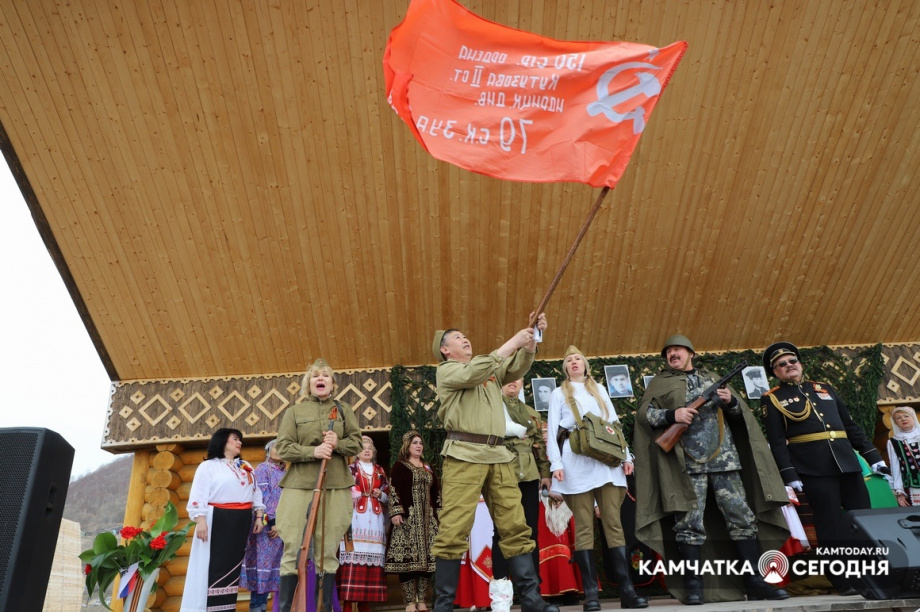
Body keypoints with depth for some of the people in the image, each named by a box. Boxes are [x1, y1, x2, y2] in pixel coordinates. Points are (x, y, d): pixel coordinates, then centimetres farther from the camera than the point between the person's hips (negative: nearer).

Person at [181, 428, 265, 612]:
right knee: (212, 565, -6)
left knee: (234, 564, 7)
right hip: (217, 520, -6)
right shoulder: (208, 466, -1)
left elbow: (256, 492, 17)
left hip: (241, 522, 6)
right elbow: (198, 495, -9)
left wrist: (258, 516, 9)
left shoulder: (246, 467, 18)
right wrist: (200, 520, -18)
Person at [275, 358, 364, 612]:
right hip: (299, 485, -1)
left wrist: (338, 444, -13)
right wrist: (313, 451, -17)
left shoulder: (343, 409, 11)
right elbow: (283, 448, -1)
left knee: (328, 550, 5)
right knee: (293, 549, -3)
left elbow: (356, 443, 8)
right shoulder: (294, 411, 7)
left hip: (335, 486, 1)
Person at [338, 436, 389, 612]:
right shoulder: (350, 469, 8)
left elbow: (388, 494, 19)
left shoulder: (380, 471, 20)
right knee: (353, 553, -12)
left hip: (375, 517, 4)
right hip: (356, 516, -4)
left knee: (371, 554, 1)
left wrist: (381, 495, 0)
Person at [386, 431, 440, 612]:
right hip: (408, 517, -5)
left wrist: (439, 514, 13)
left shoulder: (428, 468, 20)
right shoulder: (399, 466, 4)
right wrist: (395, 512, -16)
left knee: (427, 558, 2)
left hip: (428, 518, 5)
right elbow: (393, 490, -6)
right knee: (408, 557, -9)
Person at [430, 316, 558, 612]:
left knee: (515, 527, 2)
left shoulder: (491, 369, 28)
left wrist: (532, 338, -2)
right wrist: (513, 342, -10)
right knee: (454, 530, -9)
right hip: (464, 454, -6)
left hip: (498, 455, 6)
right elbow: (474, 373, -10)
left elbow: (518, 366, 15)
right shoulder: (446, 370, 7)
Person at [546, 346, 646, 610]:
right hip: (577, 463, -2)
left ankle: (627, 590, -2)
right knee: (584, 527, -4)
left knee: (613, 523, -2)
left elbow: (615, 423, 16)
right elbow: (552, 430, 4)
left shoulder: (599, 390, 21)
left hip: (607, 460, 2)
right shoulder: (560, 393, 12)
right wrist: (556, 464, -9)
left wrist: (626, 455, 4)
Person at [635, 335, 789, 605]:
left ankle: (754, 581, 10)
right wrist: (672, 415, -17)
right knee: (690, 521, -4)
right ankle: (693, 585, 4)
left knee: (742, 515, 2)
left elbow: (741, 413, 19)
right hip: (687, 461, -3)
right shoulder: (660, 382, 9)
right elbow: (643, 414, -1)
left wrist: (731, 402, -4)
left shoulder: (711, 378, 20)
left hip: (724, 458, 4)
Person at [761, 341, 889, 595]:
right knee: (831, 526, -2)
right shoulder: (772, 399, 3)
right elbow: (777, 442, -4)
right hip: (813, 469, -5)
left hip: (847, 463, 5)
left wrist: (874, 457, 12)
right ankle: (843, 580, 8)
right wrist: (790, 476, -12)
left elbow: (851, 426, 19)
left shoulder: (825, 389, 19)